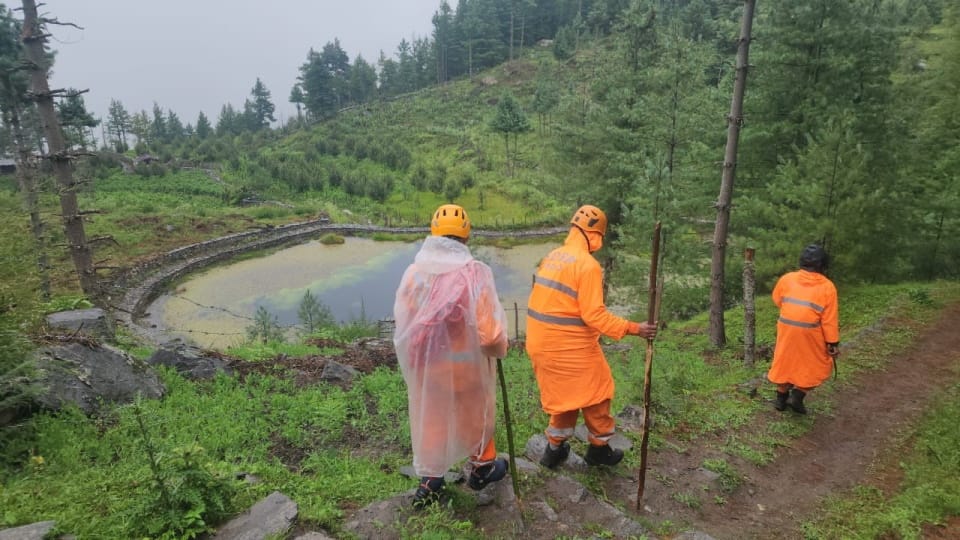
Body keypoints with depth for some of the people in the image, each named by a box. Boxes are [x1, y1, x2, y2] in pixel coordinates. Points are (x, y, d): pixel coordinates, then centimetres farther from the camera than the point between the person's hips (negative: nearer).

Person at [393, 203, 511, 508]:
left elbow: (402, 322, -7)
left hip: (425, 365, 3)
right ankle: (482, 468, 44)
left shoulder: (413, 271, -13)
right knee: (477, 415, 22)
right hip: (466, 365, -2)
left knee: (429, 419, 21)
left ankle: (429, 483, 33)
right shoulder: (474, 273, -24)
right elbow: (489, 332, -24)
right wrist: (500, 349, -1)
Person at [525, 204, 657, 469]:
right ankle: (599, 447, 30)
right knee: (595, 392, 14)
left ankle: (555, 448, 32)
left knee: (563, 394, 24)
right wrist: (634, 328, -20)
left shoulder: (552, 256, 7)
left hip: (540, 342, 8)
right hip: (570, 345, -7)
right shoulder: (588, 265, -18)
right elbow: (594, 314, -23)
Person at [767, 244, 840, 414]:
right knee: (816, 365, 18)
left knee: (785, 362, 18)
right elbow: (830, 319, -10)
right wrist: (833, 343, -2)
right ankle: (797, 396, 12)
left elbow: (777, 300, 14)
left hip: (787, 330, 3)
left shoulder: (787, 278, -3)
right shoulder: (827, 287, -11)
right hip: (811, 334, -3)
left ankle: (781, 399, 28)